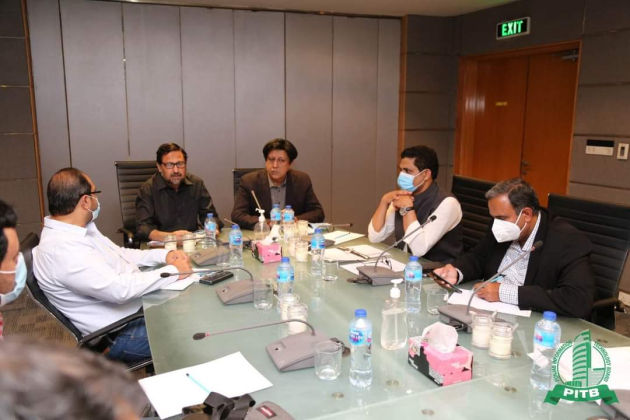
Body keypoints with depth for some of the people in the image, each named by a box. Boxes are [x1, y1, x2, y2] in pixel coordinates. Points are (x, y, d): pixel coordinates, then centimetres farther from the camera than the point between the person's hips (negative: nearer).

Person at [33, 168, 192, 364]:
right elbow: (119, 288, -33)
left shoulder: (80, 229, 4)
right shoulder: (60, 248, -27)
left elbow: (118, 253, 16)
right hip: (121, 334, -9)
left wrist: (163, 255, 2)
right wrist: (172, 272, -22)